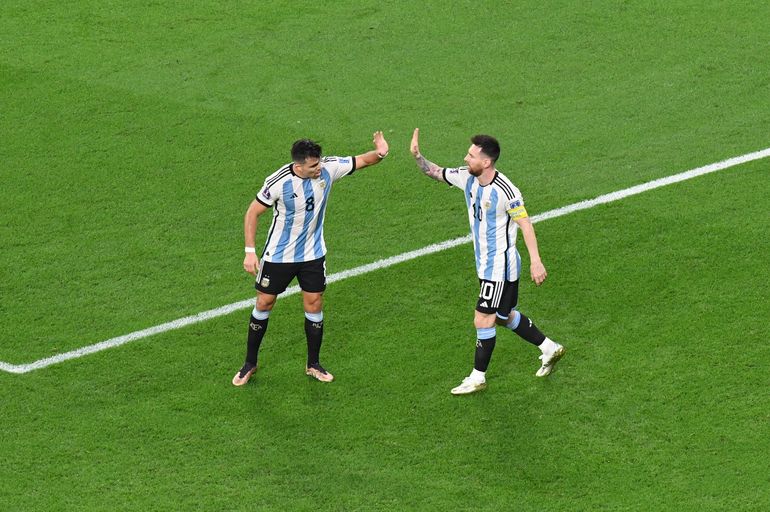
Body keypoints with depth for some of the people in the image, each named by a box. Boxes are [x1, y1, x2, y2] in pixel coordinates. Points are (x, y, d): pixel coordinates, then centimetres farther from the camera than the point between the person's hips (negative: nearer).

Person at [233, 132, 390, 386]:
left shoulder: (328, 168, -16)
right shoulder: (278, 182, -25)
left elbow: (362, 160, -6)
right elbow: (253, 212, -13)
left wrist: (379, 153, -29)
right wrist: (250, 252, -16)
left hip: (313, 254, 3)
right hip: (278, 255, -3)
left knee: (314, 305, 5)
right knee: (264, 304, 6)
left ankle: (313, 364, 23)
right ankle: (250, 364, 21)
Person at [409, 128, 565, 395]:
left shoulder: (505, 191, -26)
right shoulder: (466, 177, -4)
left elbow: (525, 224, -19)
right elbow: (434, 172, 8)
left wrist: (536, 261, -21)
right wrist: (417, 155, -11)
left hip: (500, 266, -9)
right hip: (485, 263, 9)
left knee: (483, 320, -4)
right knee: (504, 316, 20)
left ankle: (478, 377, 10)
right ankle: (549, 348, 35)